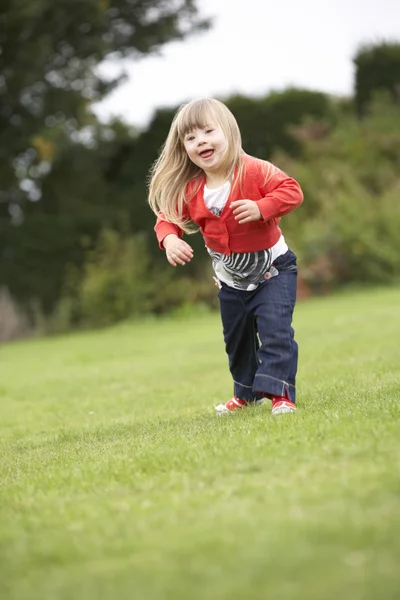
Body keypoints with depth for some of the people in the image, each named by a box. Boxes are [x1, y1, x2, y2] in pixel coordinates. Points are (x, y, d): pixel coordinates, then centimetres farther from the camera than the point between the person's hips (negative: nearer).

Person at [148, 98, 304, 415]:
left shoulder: (254, 171, -22)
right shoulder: (188, 190, -11)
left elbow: (291, 190, -23)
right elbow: (168, 216, -1)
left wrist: (261, 208, -37)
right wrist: (169, 238, -23)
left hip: (272, 267, -5)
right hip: (231, 279, 5)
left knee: (275, 329, -20)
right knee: (237, 338, 20)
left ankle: (280, 392, -16)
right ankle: (247, 393, 39)